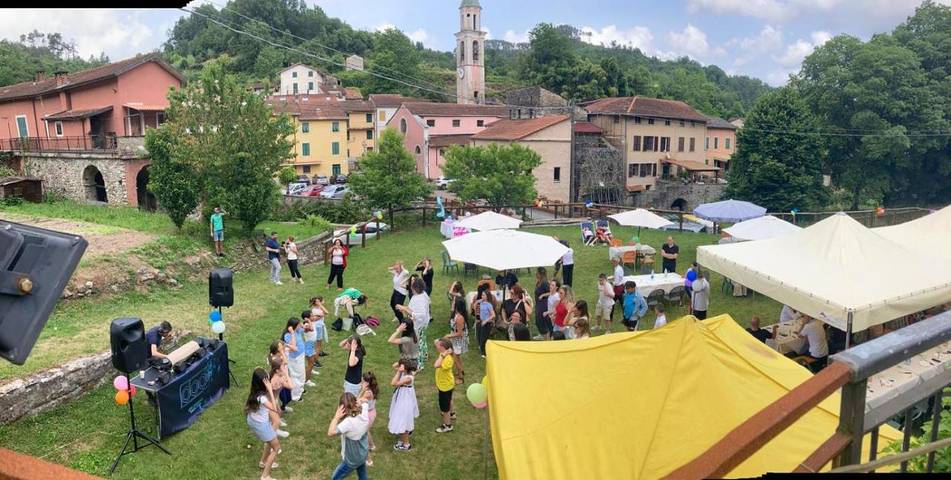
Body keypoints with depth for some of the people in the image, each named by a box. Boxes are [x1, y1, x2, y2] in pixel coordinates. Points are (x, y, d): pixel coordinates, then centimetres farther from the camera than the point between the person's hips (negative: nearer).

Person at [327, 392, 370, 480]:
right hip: (363, 455, 6)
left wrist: (336, 417, -36)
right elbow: (364, 402, 7)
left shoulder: (349, 422, -36)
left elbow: (330, 433, -42)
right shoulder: (364, 411, -17)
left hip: (351, 460, -6)